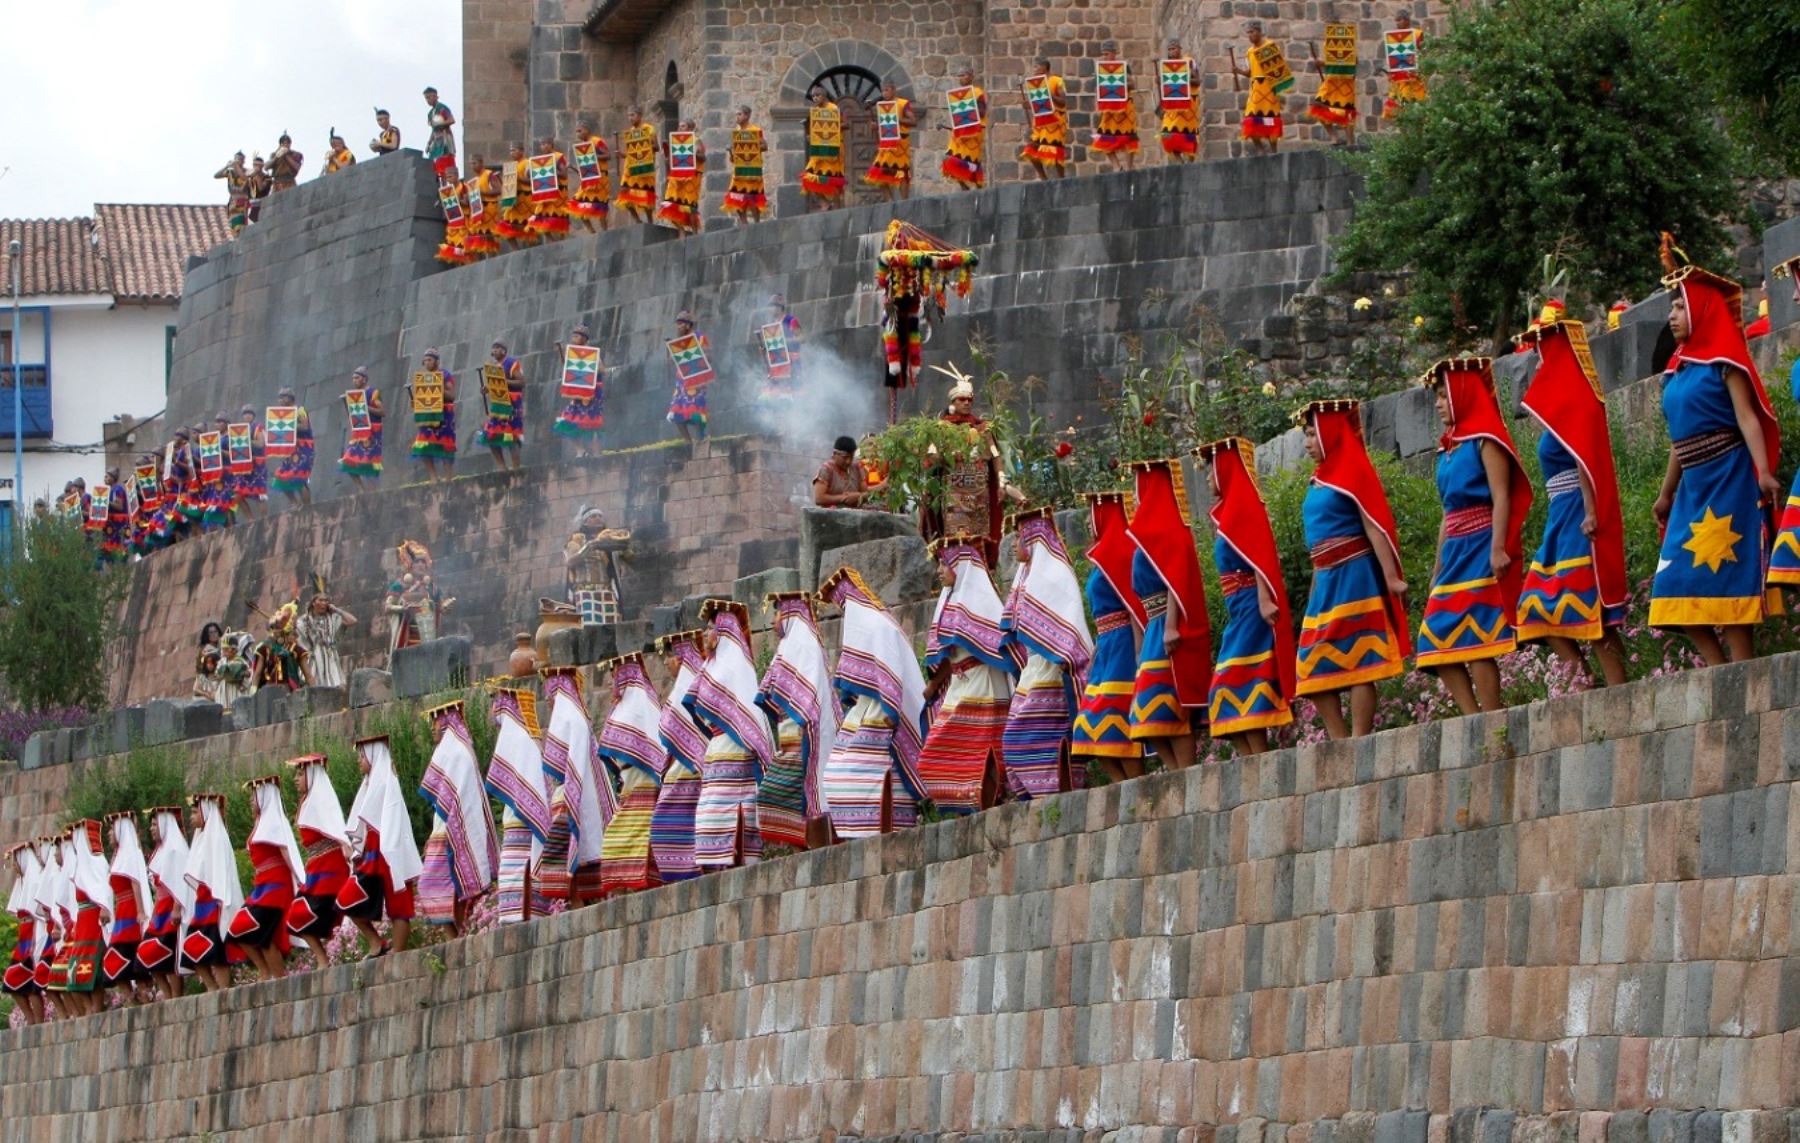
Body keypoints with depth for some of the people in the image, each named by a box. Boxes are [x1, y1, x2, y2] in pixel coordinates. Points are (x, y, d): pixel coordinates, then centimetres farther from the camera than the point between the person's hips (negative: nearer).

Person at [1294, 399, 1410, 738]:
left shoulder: (1353, 473, -5)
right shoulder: (1318, 481, 18)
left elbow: (1375, 528, -12)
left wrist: (1391, 577, -20)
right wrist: (1315, 591, 20)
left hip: (1354, 579, -9)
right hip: (1327, 582, 9)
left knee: (1358, 663, -9)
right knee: (1314, 670, 4)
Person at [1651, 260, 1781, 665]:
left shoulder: (1723, 360, -5)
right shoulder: (1679, 369, 17)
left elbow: (1747, 418, -15)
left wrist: (1764, 472, -28)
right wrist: (1666, 493, 25)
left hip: (1727, 482, -8)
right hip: (1693, 487, 8)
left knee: (1726, 575, -10)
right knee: (1679, 581, 2)